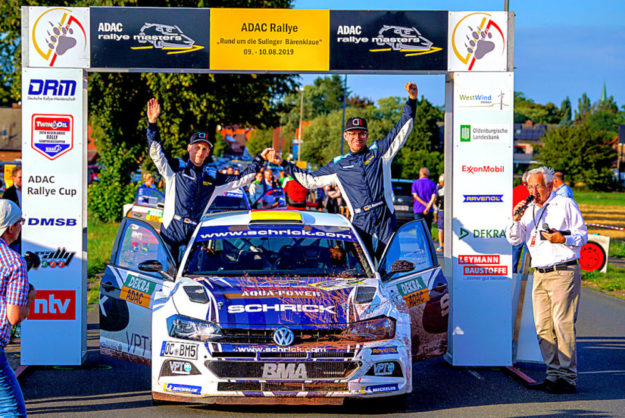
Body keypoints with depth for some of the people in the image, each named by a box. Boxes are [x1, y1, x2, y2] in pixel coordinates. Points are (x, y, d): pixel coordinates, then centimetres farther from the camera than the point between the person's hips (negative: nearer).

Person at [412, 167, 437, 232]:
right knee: (428, 228, 8)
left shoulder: (415, 183, 5)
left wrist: (425, 204, -9)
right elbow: (434, 197, -6)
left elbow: (415, 196, -6)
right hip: (428, 211, 1)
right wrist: (428, 207, -15)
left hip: (418, 209, -1)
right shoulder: (432, 184, 7)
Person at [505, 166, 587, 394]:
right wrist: (516, 220, -5)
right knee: (543, 327, 2)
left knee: (563, 324, -11)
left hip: (564, 272, -6)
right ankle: (553, 374, 9)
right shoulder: (528, 209, 16)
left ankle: (568, 377, -8)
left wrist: (563, 239, -17)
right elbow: (514, 239, 13)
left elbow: (583, 236, 1)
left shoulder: (566, 205, 1)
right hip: (539, 275, 6)